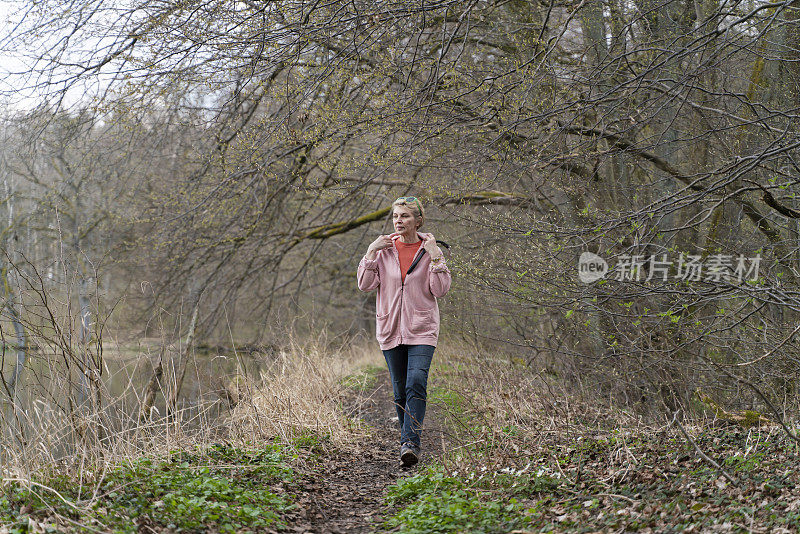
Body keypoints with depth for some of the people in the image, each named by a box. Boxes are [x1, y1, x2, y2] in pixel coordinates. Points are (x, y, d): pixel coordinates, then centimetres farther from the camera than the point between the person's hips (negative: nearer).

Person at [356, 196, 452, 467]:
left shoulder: (430, 250, 1)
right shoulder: (384, 248, 5)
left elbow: (440, 290, -5)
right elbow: (365, 284, 0)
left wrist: (435, 256, -13)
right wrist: (371, 252, -8)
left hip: (421, 329, -2)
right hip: (391, 329, 2)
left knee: (416, 382, -19)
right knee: (400, 389, 8)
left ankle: (410, 442, -22)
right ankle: (408, 440, 24)